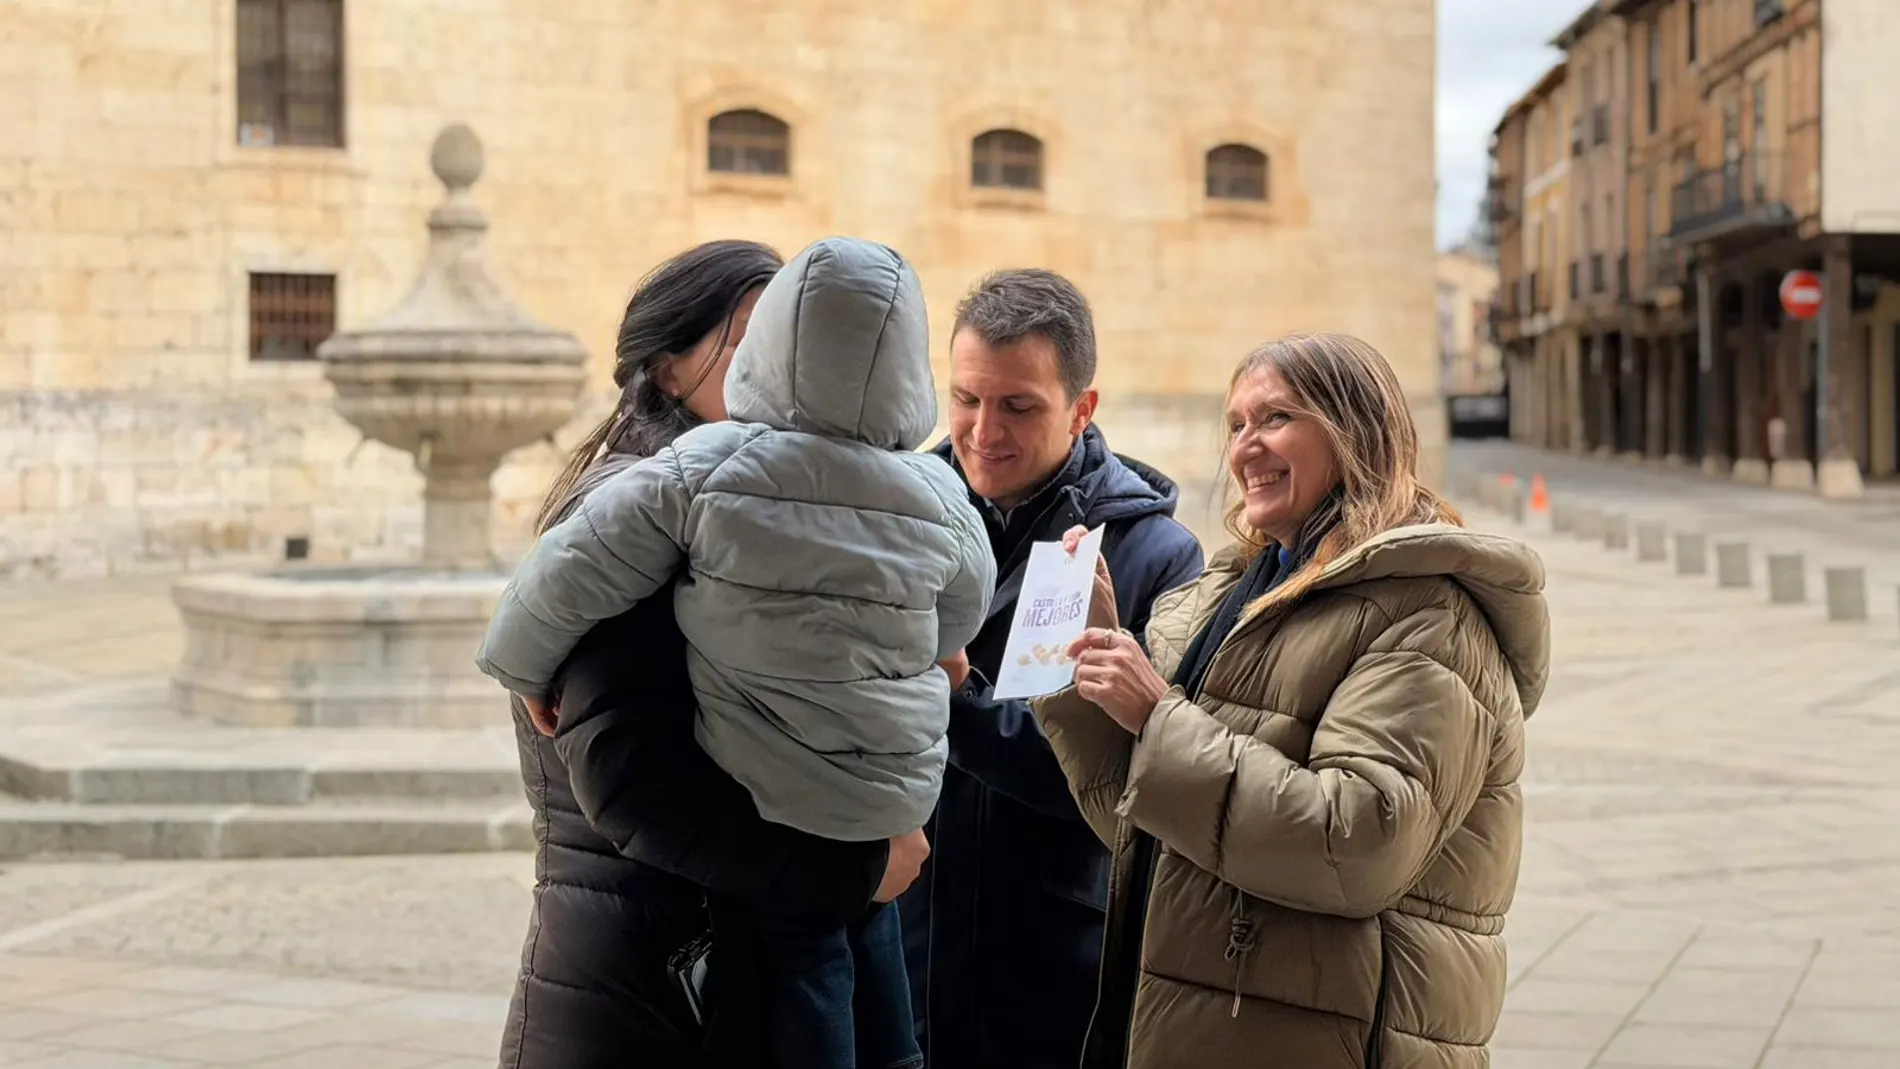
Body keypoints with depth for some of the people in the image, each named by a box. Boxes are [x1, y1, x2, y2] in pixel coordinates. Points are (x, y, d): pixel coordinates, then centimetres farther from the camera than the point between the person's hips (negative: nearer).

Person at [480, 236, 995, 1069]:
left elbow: (566, 580, -14)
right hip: (891, 812, 2)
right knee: (866, 935, 23)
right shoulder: (940, 506, -8)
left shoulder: (704, 472, -16)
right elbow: (961, 625, 9)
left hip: (763, 820, -2)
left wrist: (522, 667, 4)